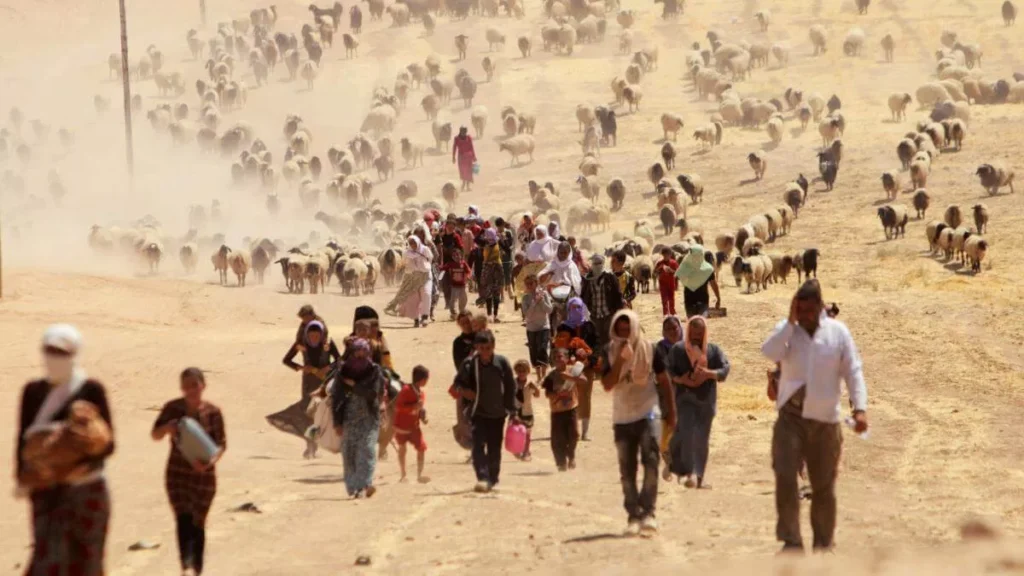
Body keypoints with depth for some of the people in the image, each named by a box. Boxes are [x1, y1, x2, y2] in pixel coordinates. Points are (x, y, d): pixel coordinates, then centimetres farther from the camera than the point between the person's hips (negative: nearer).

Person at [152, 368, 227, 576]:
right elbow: (155, 435, 4)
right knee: (183, 519, -16)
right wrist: (167, 427, -20)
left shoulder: (212, 412, -6)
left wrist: (211, 461, -23)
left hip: (203, 473, 0)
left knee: (198, 523, 9)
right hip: (177, 472, 0)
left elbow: (221, 444, -3)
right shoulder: (173, 408, -4)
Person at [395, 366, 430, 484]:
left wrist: (423, 417, -3)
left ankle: (419, 475, -2)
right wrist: (414, 407, -33)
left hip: (414, 427, 5)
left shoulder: (421, 393, 3)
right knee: (402, 448, 9)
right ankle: (403, 475, 22)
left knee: (422, 448, -8)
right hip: (402, 427, -5)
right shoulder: (406, 390, -17)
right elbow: (398, 407, -24)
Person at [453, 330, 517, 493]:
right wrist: (465, 391, -14)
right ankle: (483, 478, -24)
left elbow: (511, 388, 2)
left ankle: (493, 478, 23)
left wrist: (512, 411, 2)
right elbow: (459, 384, 8)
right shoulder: (470, 364, -7)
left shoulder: (502, 363, -6)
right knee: (479, 445, -16)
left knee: (495, 449, 8)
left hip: (498, 413, 1)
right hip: (478, 412, -1)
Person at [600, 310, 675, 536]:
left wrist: (670, 410, 7)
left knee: (650, 462, -17)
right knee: (627, 470, 5)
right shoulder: (610, 353, 1)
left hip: (647, 413, -3)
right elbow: (607, 384, -10)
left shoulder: (649, 349, -2)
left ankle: (648, 512, -18)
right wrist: (620, 359, -20)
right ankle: (633, 515, 12)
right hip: (622, 417, 3)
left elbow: (663, 380, 6)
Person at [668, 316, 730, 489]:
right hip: (685, 397, -2)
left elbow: (725, 369, -2)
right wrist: (681, 380, -17)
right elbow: (668, 371, 2)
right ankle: (689, 473, -21)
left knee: (702, 439, 6)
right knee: (687, 432, -18)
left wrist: (708, 373, -20)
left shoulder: (714, 350, 7)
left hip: (706, 399, 2)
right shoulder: (678, 350, 4)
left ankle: (698, 476, 15)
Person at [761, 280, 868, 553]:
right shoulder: (787, 330, 2)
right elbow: (770, 352, -18)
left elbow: (853, 372, -2)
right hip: (790, 416, 0)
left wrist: (860, 408, -13)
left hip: (825, 419, 0)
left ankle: (824, 543, 22)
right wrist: (790, 321, -17)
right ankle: (791, 540, -10)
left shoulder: (838, 332, 1)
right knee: (785, 477, -15)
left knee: (824, 485, 9)